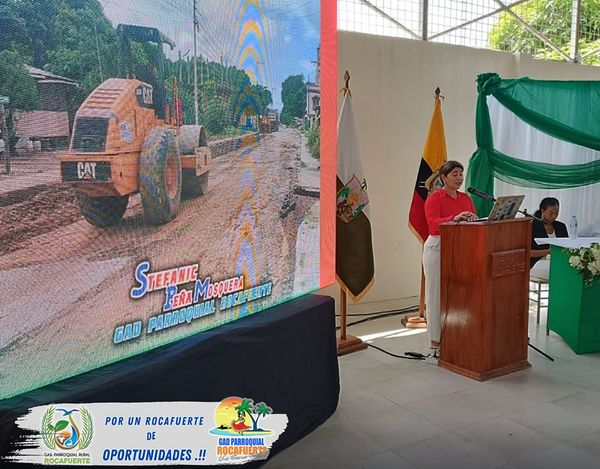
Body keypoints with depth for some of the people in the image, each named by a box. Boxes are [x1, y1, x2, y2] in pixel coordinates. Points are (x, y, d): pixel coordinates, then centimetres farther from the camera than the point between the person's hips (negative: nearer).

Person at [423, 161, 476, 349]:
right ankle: (436, 338, 6)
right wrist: (454, 218, -33)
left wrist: (472, 219, -15)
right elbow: (433, 224, -19)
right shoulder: (434, 198, -7)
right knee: (437, 293, -2)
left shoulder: (465, 198, 13)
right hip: (438, 248, -6)